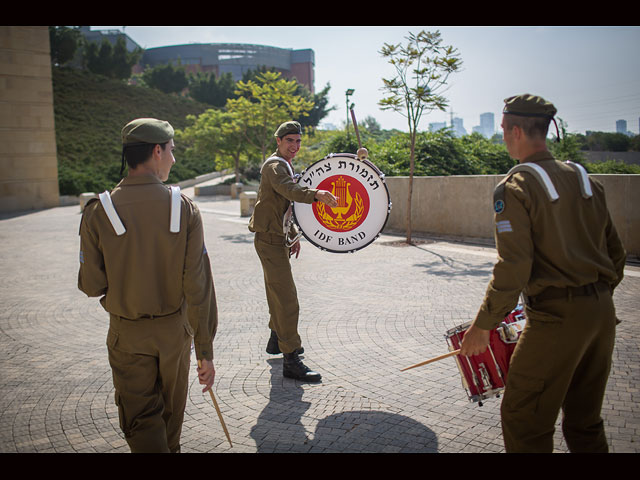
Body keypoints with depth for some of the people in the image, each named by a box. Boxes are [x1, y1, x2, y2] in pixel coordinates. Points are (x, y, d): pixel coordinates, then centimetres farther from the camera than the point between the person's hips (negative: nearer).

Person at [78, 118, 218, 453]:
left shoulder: (99, 211, -13)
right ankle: (170, 448, 49)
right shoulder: (184, 208, -13)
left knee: (141, 421, 10)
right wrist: (205, 351, -9)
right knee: (171, 411, 25)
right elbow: (199, 287, -15)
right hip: (174, 330, 2)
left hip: (127, 336, -1)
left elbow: (91, 285, -10)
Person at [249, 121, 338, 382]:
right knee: (287, 299, -12)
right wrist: (316, 194, -55)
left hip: (277, 238, 11)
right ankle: (291, 361, -10)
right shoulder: (274, 166, -15)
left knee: (278, 294, 22)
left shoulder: (284, 166, 18)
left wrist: (293, 235, 20)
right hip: (269, 240, -11)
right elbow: (291, 190, -38)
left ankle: (276, 340, 40)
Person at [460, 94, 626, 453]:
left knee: (524, 421, 6)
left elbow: (513, 268, -18)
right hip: (602, 313, 8)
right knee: (585, 421, 20)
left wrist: (482, 326, -10)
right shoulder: (584, 178, 10)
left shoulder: (515, 187, -11)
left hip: (556, 316, -7)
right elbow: (616, 253, 13)